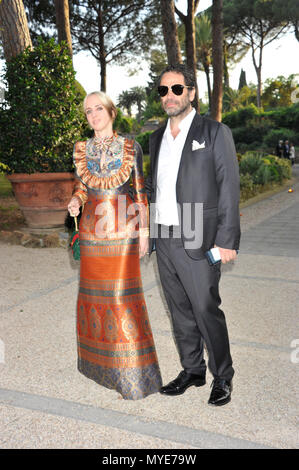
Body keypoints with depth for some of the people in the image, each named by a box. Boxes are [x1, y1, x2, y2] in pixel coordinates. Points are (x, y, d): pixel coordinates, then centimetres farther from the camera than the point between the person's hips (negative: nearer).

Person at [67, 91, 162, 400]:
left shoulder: (130, 147, -1)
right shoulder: (81, 148, 7)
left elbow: (140, 190, 0)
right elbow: (81, 184, 14)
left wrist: (144, 230, -3)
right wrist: (75, 200, -9)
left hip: (123, 228, -3)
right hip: (92, 227, 4)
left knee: (123, 292, -5)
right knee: (93, 291, 9)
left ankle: (131, 367, 8)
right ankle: (97, 359, 27)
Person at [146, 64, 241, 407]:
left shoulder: (215, 133, -3)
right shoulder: (157, 137, 15)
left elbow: (229, 187, -7)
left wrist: (226, 240, -14)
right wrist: (147, 234, 14)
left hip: (197, 240, -6)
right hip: (163, 239, 6)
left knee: (206, 311, 0)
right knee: (179, 311, 14)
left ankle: (222, 376, 20)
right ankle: (192, 370, 30)